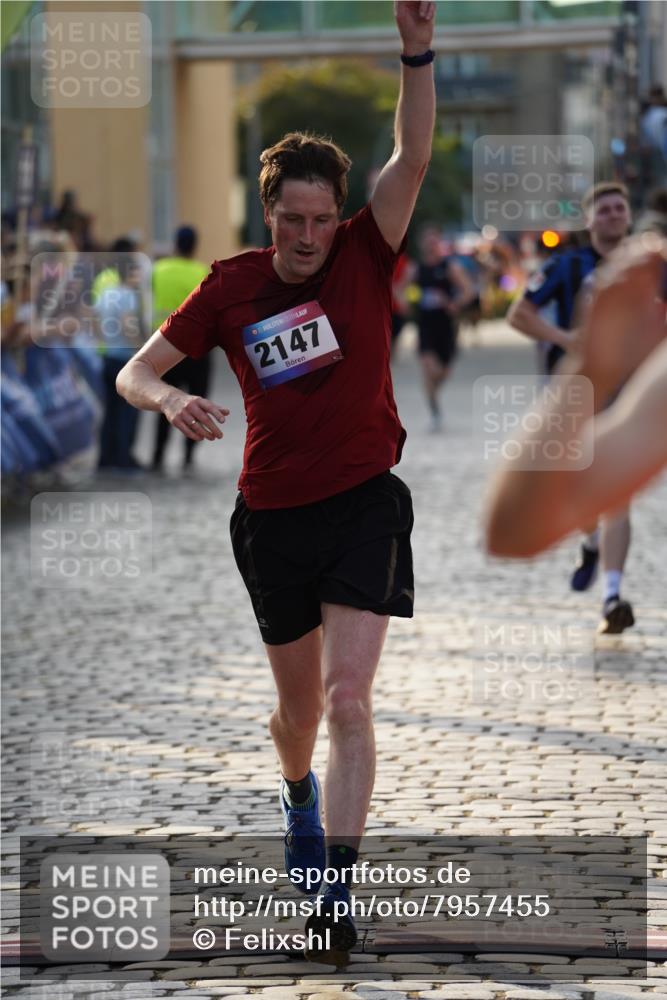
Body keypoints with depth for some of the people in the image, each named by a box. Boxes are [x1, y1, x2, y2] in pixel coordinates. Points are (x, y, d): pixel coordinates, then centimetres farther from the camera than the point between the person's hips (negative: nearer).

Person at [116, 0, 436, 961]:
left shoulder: (364, 260, -5)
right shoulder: (231, 287, 0)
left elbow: (413, 158, -19)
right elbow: (136, 371, 5)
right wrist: (170, 398, -18)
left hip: (364, 504, -2)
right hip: (273, 516, 2)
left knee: (348, 698, -15)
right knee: (299, 704, 16)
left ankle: (334, 890, -18)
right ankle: (298, 797, 50)